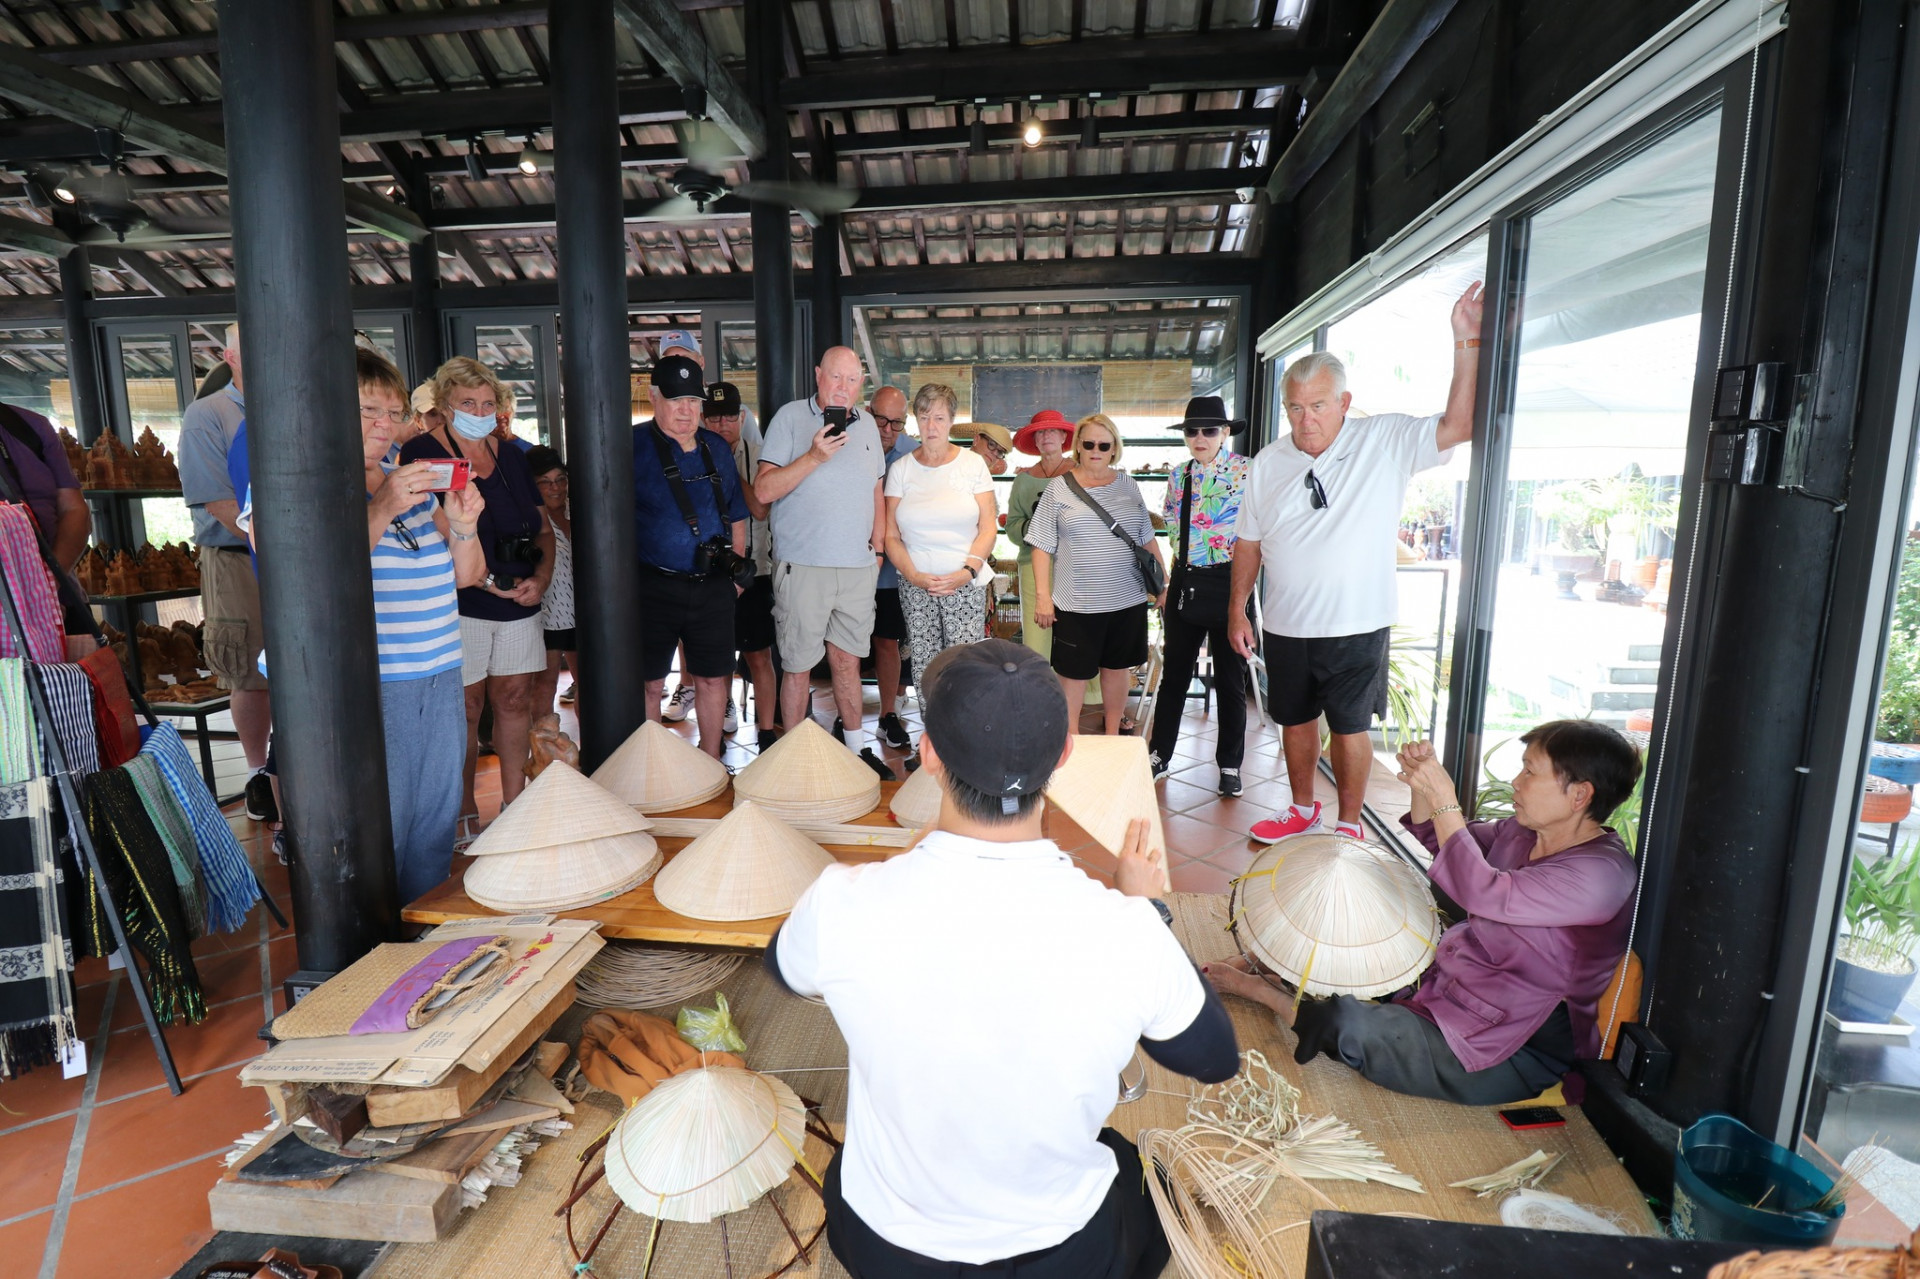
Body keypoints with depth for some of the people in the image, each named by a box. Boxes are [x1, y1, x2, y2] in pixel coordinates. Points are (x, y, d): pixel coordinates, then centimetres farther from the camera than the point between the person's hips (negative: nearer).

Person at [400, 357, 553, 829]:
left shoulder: (510, 456, 14)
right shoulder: (422, 453, -3)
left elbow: (543, 527, 15)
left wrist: (540, 578, -1)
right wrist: (480, 579, -18)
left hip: (519, 602, 5)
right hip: (458, 604, -5)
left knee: (515, 699, 9)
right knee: (464, 706, 1)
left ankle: (515, 803, 21)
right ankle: (464, 816, 14)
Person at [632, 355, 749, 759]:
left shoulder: (717, 448, 12)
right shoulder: (633, 445, -3)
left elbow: (736, 515, 18)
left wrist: (737, 570, 11)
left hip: (713, 587, 4)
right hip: (654, 587, -4)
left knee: (712, 679, 11)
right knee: (649, 684, 4)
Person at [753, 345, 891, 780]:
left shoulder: (867, 426, 14)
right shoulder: (790, 417, -2)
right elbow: (764, 490, -10)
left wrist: (877, 548, 12)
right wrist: (814, 456, -18)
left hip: (858, 566, 4)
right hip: (803, 565, -4)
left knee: (848, 660, 13)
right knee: (799, 665, 3)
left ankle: (857, 748, 24)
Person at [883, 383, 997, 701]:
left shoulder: (972, 463, 5)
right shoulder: (901, 469, 7)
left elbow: (988, 528, 2)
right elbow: (891, 535, 4)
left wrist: (967, 572, -12)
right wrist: (914, 576, -11)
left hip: (965, 585, -1)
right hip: (915, 586, 1)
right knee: (923, 669, 2)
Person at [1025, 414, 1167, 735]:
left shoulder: (1127, 485, 8)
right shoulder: (1059, 488, -2)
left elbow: (1148, 538, 13)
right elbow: (1042, 546, -3)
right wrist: (1042, 595, -9)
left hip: (1127, 599, 3)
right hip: (1077, 603, -3)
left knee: (1117, 666, 15)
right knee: (1074, 673, 4)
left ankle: (1113, 734, 30)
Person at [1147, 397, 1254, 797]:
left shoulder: (1247, 472, -7)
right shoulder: (1179, 475, 9)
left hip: (1227, 582, -4)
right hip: (1185, 582, 4)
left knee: (1230, 677, 8)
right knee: (1173, 673, 12)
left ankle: (1230, 765, 24)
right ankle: (1159, 755, 26)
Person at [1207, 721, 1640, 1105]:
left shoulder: (1603, 874, -25)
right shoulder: (1522, 831, 1)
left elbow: (1485, 894, -35)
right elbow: (1440, 843, 12)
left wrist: (1444, 801, -32)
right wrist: (1422, 785, -7)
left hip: (1511, 1052, -9)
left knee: (1348, 1027, -19)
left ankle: (1255, 989, 1)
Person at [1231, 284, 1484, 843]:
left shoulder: (1386, 441, -6)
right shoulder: (1269, 462, 1)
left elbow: (1458, 426, -18)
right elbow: (1249, 541, 6)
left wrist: (1468, 343, -25)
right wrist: (1237, 609, 5)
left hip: (1357, 626, -3)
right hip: (1286, 626, 3)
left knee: (1350, 728, 7)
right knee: (1295, 721, 17)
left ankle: (1349, 824, 27)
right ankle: (1303, 811, 38)